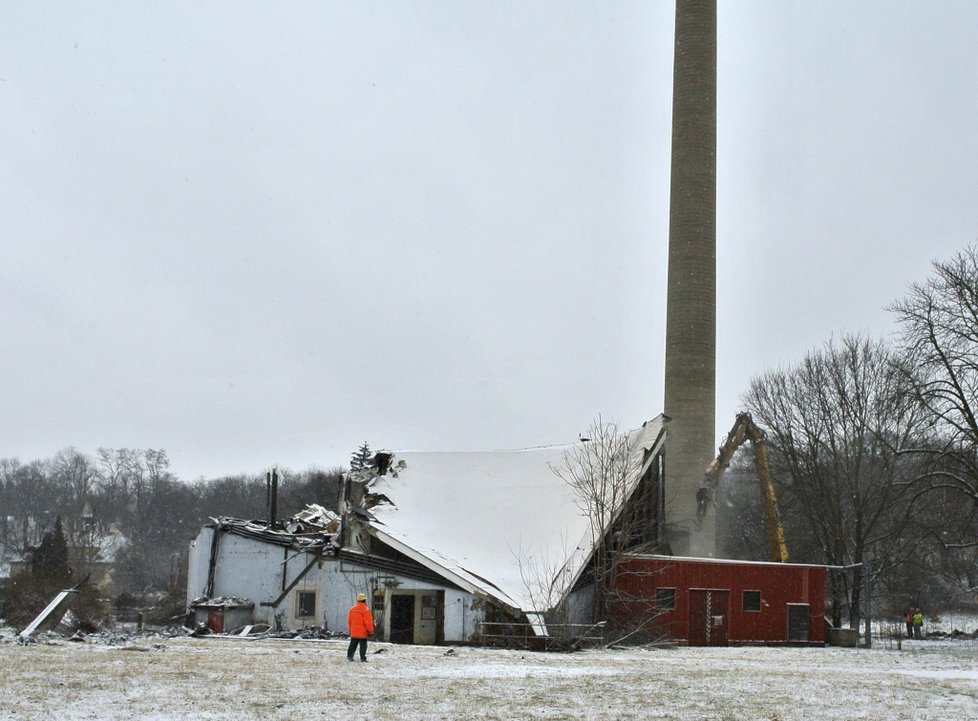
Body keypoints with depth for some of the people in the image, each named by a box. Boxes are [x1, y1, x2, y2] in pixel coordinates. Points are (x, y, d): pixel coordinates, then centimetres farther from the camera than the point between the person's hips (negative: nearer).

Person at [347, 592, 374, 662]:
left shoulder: (352, 609, 4)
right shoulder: (366, 610, -15)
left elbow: (349, 620, 11)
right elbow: (368, 622, -15)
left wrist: (351, 629, 21)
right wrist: (370, 630, -3)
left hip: (354, 632, 5)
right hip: (362, 632, -5)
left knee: (353, 644, 15)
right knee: (363, 645, 1)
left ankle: (349, 656, 16)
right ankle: (363, 658, -1)